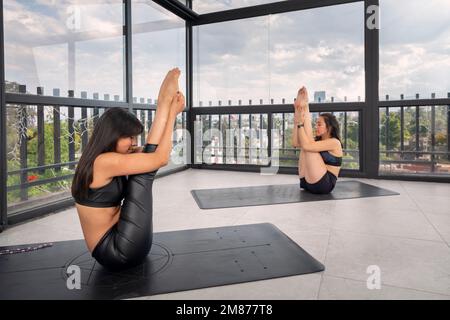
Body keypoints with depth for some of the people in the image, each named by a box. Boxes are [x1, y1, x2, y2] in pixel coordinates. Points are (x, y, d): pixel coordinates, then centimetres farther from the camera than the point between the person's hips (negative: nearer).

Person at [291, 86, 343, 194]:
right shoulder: (318, 141, 16)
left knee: (308, 145, -16)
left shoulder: (334, 142, -8)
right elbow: (295, 143, 1)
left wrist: (300, 123, -18)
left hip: (324, 184, -8)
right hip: (309, 183, 8)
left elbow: (306, 146, -22)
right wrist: (297, 118, -1)